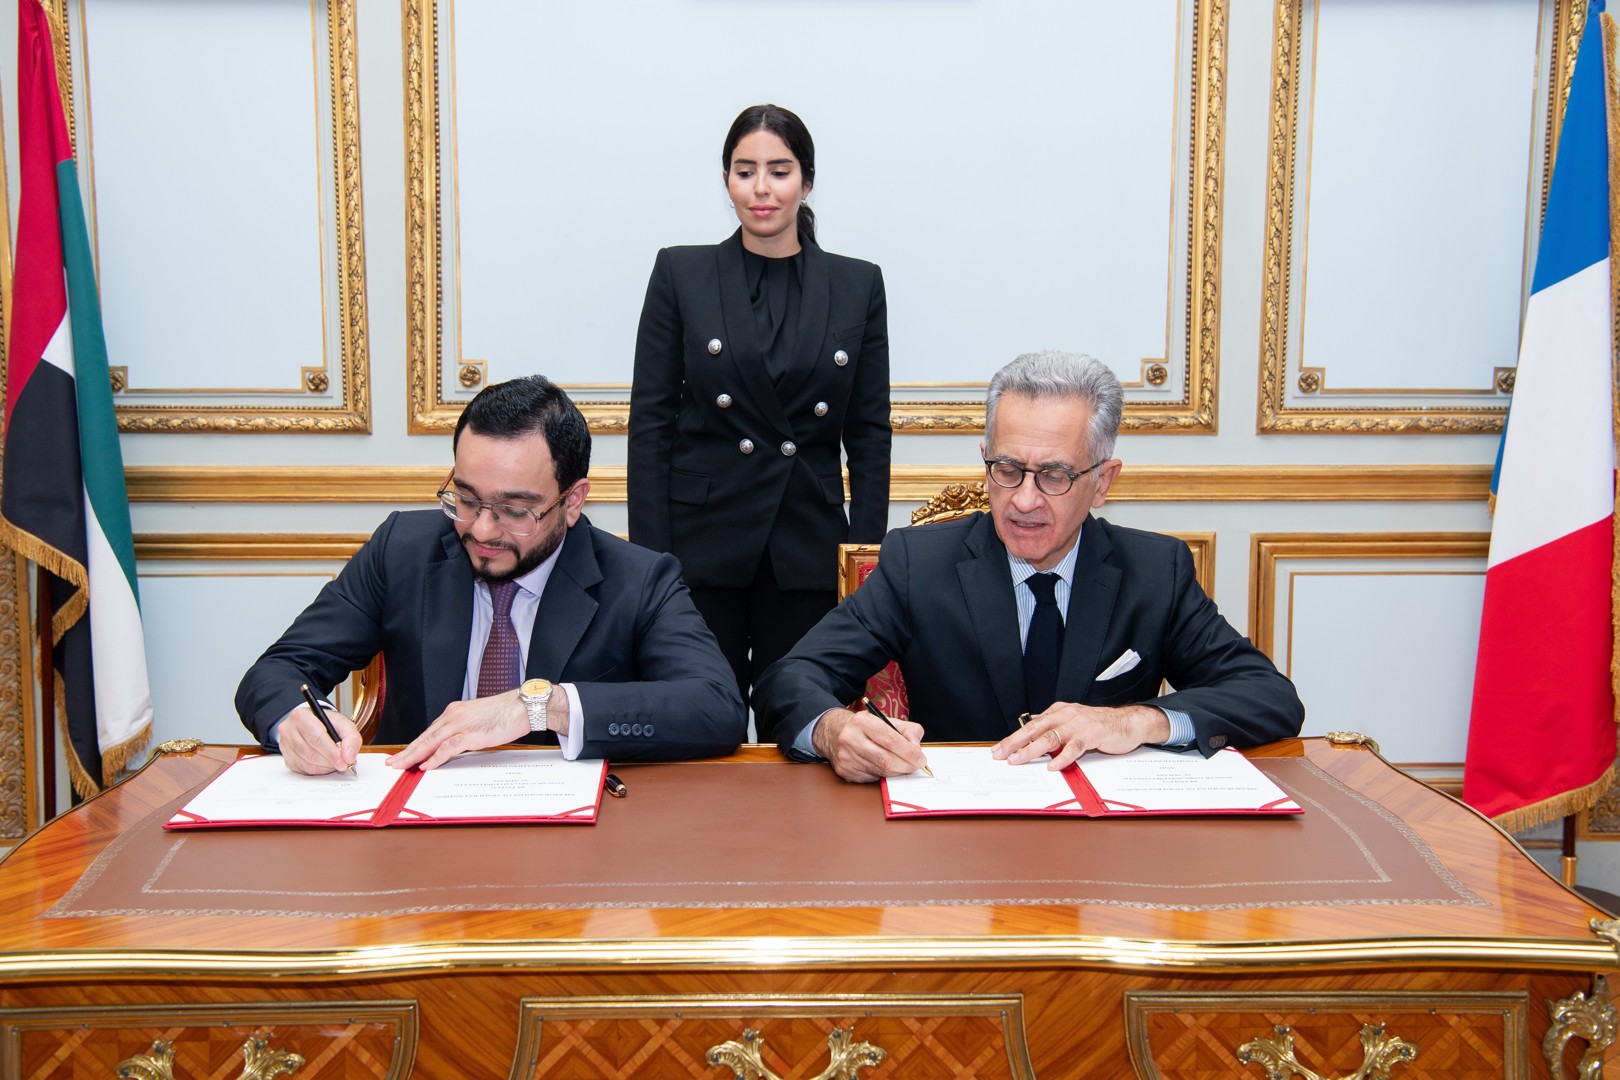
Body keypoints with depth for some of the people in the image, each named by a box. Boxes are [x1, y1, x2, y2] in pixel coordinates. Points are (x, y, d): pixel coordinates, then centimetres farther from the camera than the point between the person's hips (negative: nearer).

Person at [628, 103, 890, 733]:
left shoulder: (857, 285, 6)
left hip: (809, 549, 1)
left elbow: (869, 433, 6)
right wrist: (650, 560, -6)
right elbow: (650, 422, 0)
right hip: (703, 546, -1)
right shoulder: (681, 273, 3)